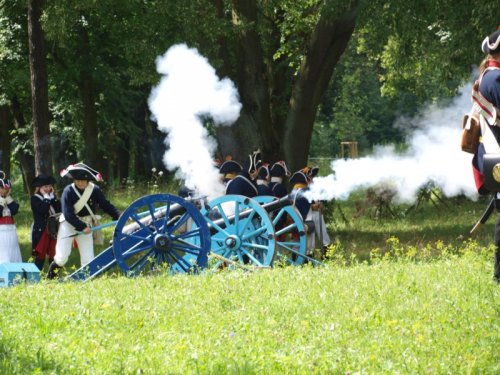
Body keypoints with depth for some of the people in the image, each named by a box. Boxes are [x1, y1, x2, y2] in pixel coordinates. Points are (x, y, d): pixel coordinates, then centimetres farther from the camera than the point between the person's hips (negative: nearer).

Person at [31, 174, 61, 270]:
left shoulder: (52, 197, 13)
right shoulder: (35, 199, -4)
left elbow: (59, 209, 0)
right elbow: (43, 210, -20)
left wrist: (52, 196, -3)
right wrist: (46, 198, -12)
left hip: (53, 230, 5)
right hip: (41, 230, -5)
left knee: (53, 255, 5)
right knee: (40, 256, -4)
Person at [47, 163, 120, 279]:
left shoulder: (95, 190, -8)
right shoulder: (68, 191, -17)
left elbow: (106, 205, -3)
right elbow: (68, 214, -22)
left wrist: (119, 217, -15)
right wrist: (82, 227, -27)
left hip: (86, 225, 3)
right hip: (68, 224, -3)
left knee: (88, 259, -3)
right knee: (61, 258, -9)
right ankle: (49, 278, 11)